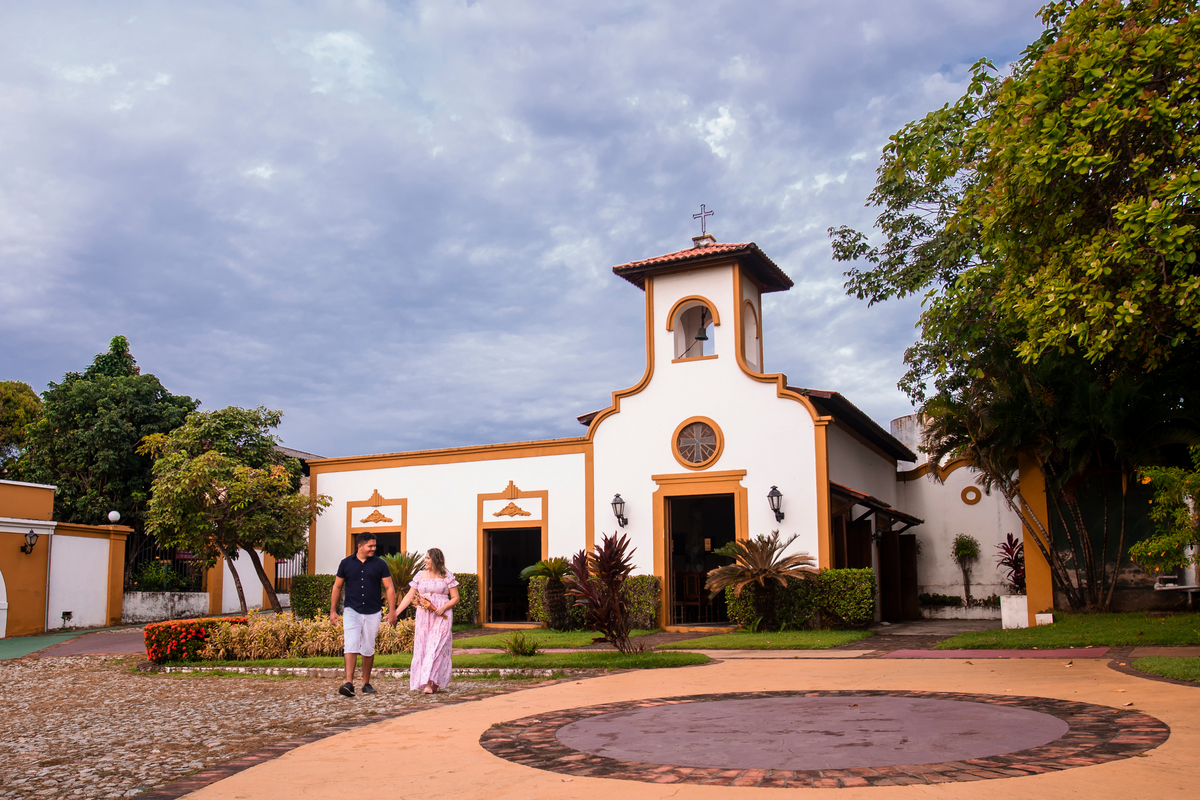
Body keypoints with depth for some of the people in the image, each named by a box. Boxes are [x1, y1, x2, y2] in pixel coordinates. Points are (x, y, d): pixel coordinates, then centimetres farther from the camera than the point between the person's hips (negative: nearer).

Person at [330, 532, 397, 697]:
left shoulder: (380, 564, 2)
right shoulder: (346, 563, 2)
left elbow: (389, 588, 3)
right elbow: (337, 587, 9)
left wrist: (392, 611, -3)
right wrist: (333, 610, 6)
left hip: (373, 612, 1)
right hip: (352, 611, -1)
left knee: (368, 649, 7)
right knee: (351, 646, -13)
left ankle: (366, 683, 18)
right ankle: (349, 683, -18)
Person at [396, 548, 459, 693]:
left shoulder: (447, 577, 2)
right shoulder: (420, 575, 10)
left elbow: (455, 598, 3)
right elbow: (409, 596, 9)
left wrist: (443, 608, -14)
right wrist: (395, 612, 0)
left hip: (442, 617, -3)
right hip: (423, 617, 3)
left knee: (436, 648, -11)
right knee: (422, 647, -1)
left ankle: (431, 683, -12)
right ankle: (426, 682, 5)